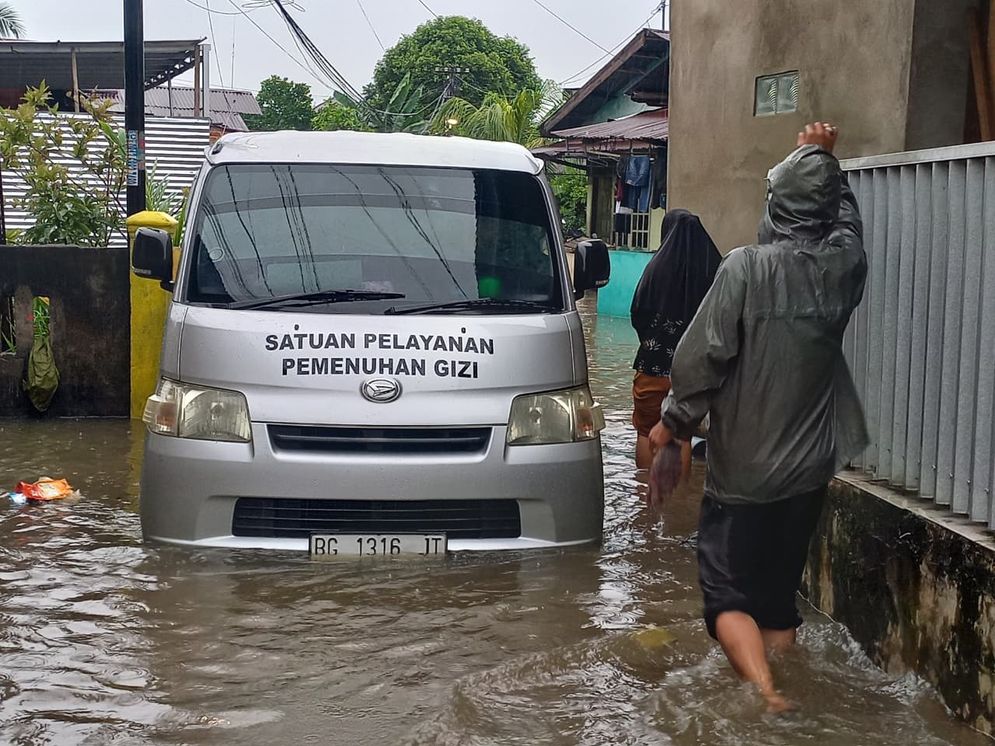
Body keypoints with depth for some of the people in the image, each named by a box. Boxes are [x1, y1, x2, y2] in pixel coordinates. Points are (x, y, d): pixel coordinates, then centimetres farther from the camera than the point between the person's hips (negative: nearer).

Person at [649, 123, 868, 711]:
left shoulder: (746, 268, -16)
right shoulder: (843, 265, -2)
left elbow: (704, 355, -16)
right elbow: (848, 217, 22)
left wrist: (674, 422, -2)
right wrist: (826, 159, 30)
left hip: (743, 468, -5)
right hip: (810, 466, 5)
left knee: (729, 594, 3)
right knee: (780, 592, 17)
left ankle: (766, 693, -16)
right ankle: (786, 696, 19)